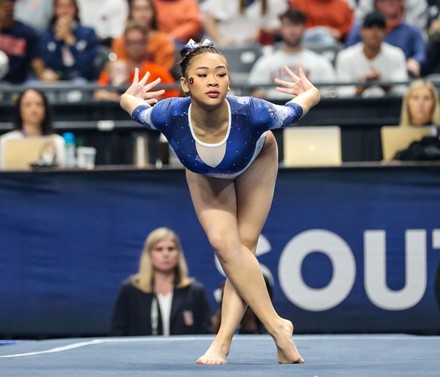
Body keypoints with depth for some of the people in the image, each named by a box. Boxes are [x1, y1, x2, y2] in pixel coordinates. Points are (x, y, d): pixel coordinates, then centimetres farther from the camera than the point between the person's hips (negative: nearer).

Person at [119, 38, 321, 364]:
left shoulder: (252, 113, -44)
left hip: (256, 160, -1)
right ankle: (278, 327, -2)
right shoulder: (168, 115, -41)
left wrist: (309, 92, -4)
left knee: (243, 246, -4)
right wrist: (132, 98, 4)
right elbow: (128, 101, -18)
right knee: (224, 243, -12)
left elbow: (310, 98, -26)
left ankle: (222, 344, -1)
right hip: (204, 172, 1)